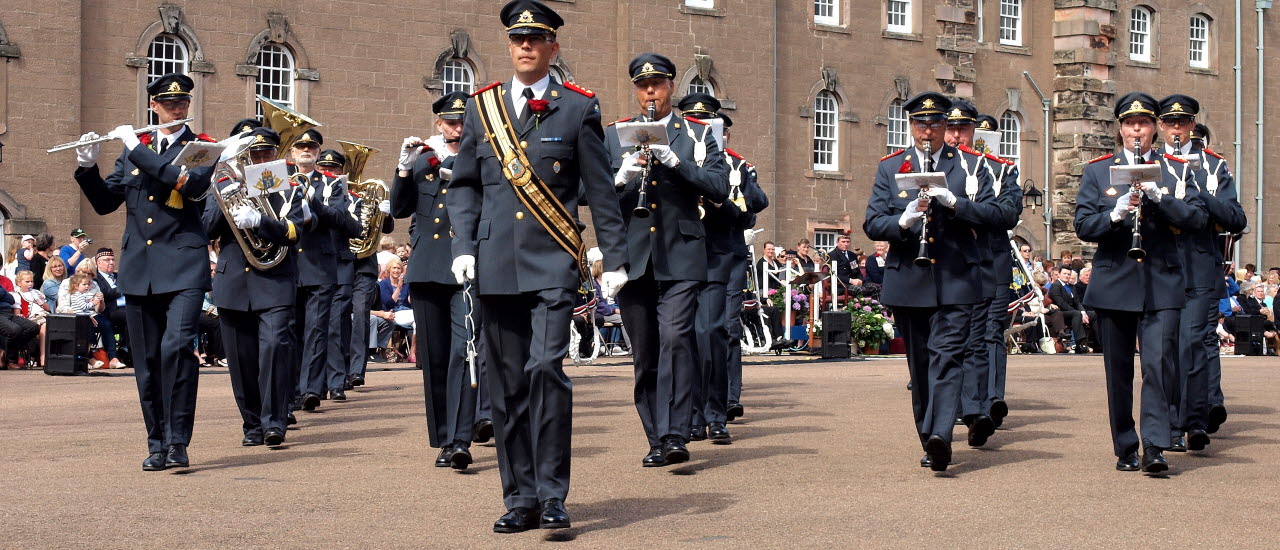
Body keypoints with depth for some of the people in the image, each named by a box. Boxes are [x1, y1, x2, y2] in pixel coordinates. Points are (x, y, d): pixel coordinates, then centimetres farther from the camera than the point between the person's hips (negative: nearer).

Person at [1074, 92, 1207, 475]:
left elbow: (1197, 218, -3)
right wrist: (1115, 214, -19)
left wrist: (1157, 197, -17)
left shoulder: (1175, 170, 9)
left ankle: (1155, 447, -11)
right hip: (1113, 283, 1)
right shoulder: (1097, 171, 8)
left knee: (1158, 364, -12)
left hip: (1161, 284, -1)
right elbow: (1083, 226, 0)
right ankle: (1125, 450, 14)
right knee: (1118, 371, 5)